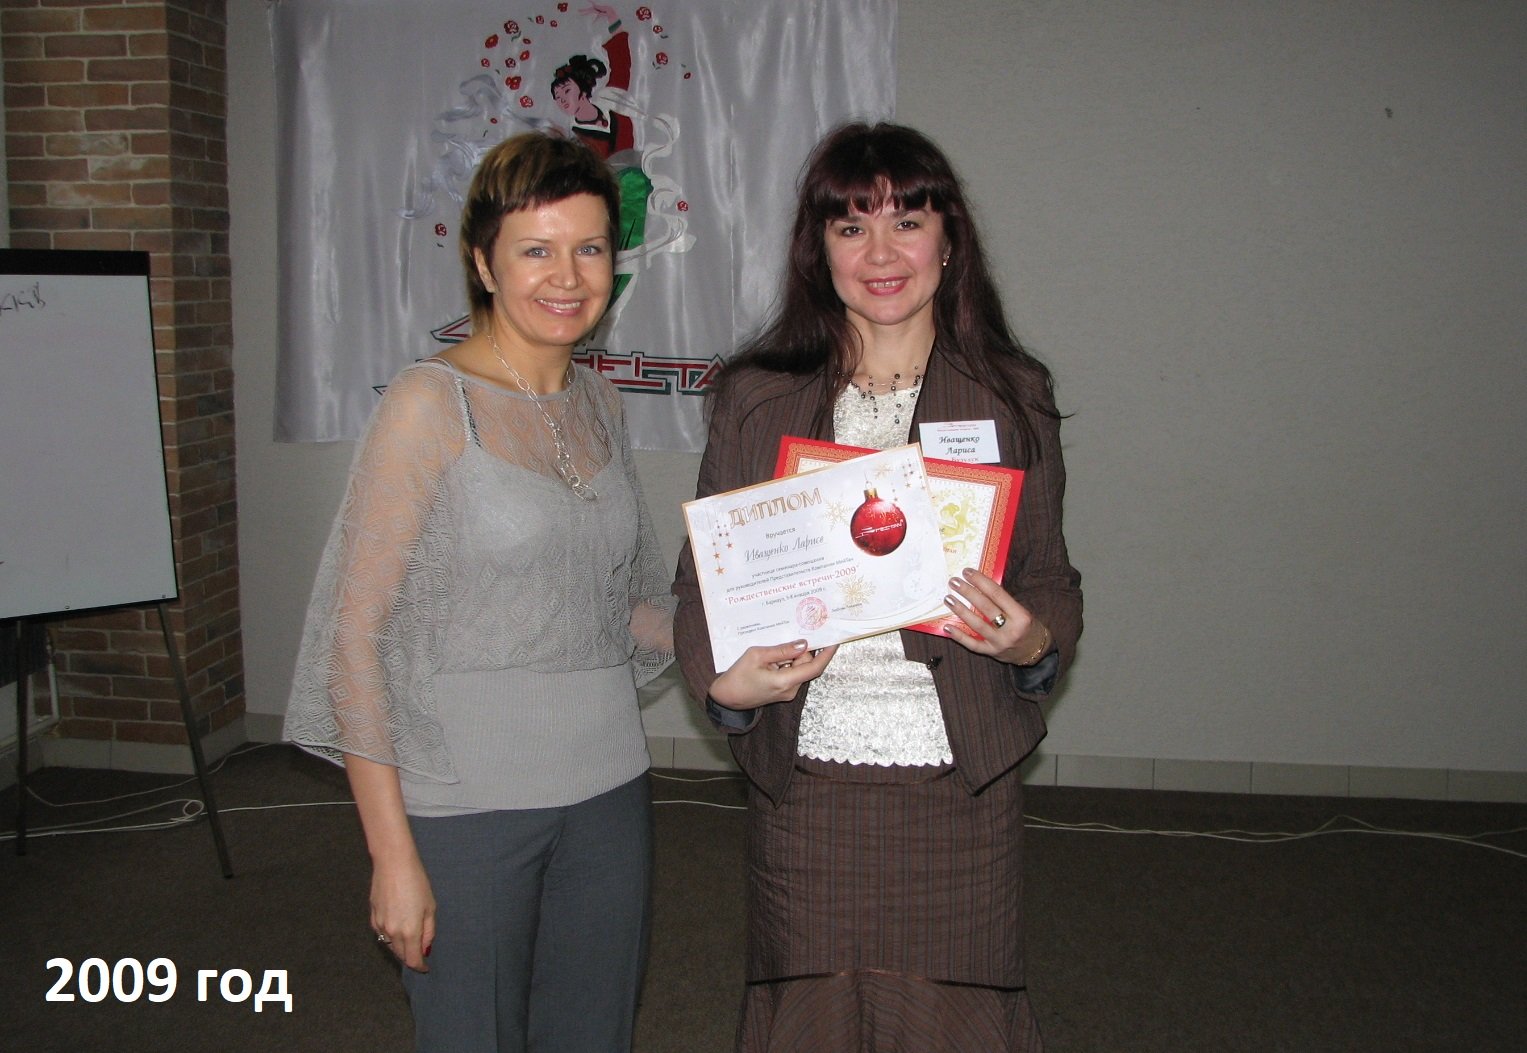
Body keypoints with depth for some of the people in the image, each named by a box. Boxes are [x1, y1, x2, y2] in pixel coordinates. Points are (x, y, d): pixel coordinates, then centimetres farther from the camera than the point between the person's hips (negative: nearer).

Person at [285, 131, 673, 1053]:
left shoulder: (598, 400, 8)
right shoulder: (432, 405, -11)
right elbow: (355, 632, -13)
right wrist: (391, 851, -15)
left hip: (608, 791, 6)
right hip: (467, 803, -6)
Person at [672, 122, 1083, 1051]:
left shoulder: (1012, 397, 5)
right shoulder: (757, 399, 5)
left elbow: (1051, 577, 8)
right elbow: (703, 575, 6)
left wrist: (1035, 640, -13)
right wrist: (725, 682, -12)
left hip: (961, 778, 0)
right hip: (805, 775, 0)